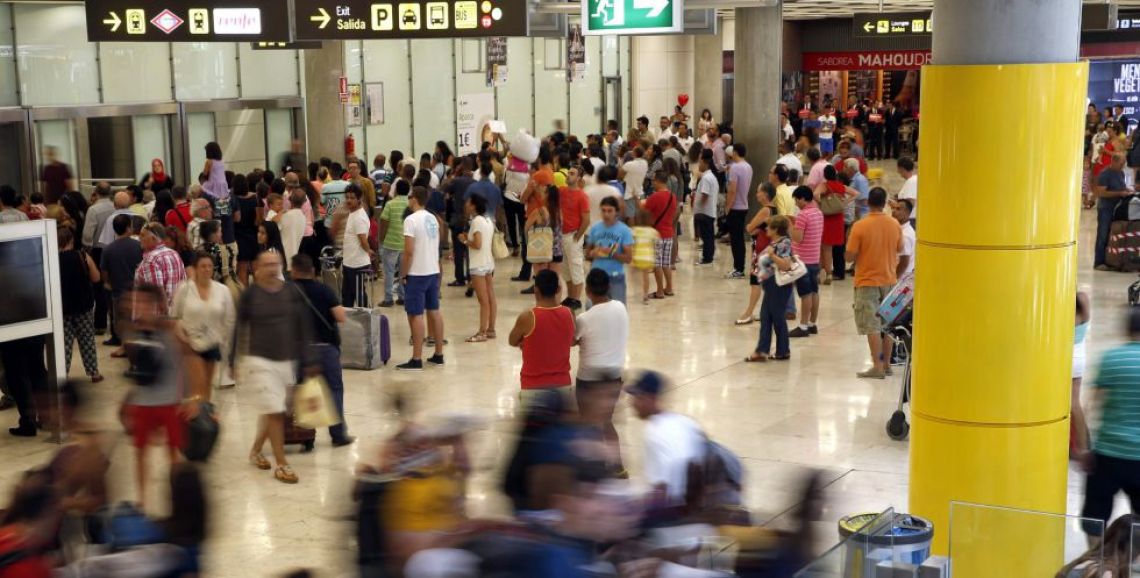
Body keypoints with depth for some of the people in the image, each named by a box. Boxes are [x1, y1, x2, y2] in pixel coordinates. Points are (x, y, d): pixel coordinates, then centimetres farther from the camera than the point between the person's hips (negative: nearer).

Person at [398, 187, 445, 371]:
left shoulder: (411, 220, -15)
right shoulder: (433, 219, 9)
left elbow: (409, 251, -19)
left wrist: (403, 274, -9)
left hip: (417, 274, -8)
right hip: (434, 272, 8)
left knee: (416, 315, -4)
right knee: (434, 312, 13)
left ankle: (416, 359, -4)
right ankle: (438, 355, 19)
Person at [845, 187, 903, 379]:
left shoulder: (860, 226, -16)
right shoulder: (895, 225, -3)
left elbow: (850, 256, -14)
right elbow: (899, 249, 12)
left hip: (867, 281, -4)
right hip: (889, 280, 4)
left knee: (872, 326, -2)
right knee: (886, 324, 15)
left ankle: (877, 367, -4)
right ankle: (886, 363, 22)